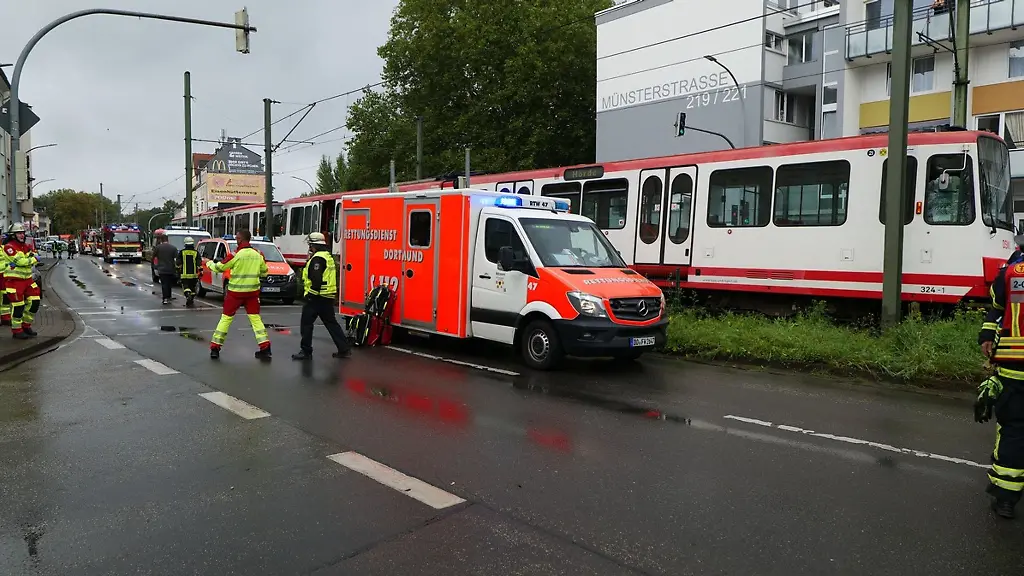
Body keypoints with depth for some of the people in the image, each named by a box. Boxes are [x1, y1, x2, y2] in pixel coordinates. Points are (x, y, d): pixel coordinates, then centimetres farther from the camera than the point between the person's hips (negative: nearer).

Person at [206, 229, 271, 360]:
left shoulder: (236, 254, -13)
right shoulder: (258, 254, 1)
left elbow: (218, 268, -3)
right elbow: (264, 273, 12)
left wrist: (209, 263, 17)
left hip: (236, 292, -3)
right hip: (253, 292, 3)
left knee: (226, 318, 9)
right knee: (255, 318, 8)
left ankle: (215, 348, 13)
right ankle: (265, 348, 1)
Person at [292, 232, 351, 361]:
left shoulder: (317, 258, -14)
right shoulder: (329, 257, 17)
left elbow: (316, 278, -24)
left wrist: (311, 294, -20)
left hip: (317, 297, -9)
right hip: (328, 297, 10)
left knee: (306, 323, 1)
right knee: (331, 323, 12)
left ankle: (306, 351, 4)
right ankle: (344, 349, 10)